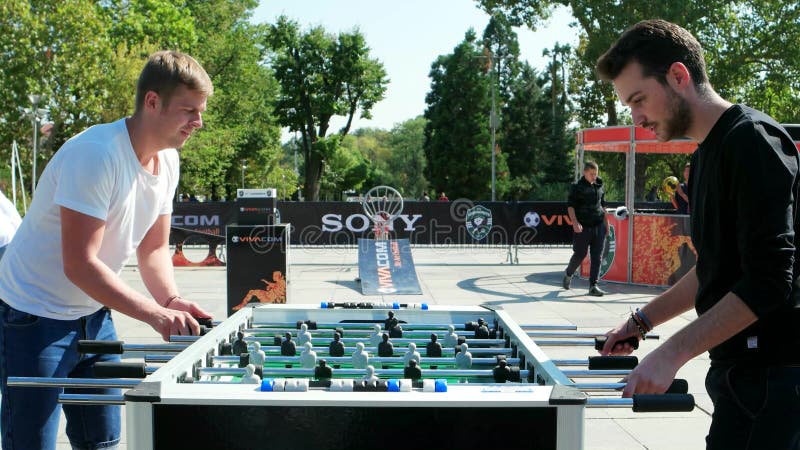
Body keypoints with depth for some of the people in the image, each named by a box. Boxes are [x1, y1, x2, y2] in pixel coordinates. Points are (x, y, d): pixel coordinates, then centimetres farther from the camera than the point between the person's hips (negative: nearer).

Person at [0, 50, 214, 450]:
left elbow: (153, 248, 9)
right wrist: (155, 314, -31)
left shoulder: (167, 159, 1)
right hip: (35, 315, -8)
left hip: (93, 313, 8)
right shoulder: (95, 154, -26)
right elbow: (79, 265, -29)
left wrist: (172, 301, -10)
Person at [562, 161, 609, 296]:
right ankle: (568, 274, 35)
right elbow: (570, 206, -9)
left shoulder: (599, 186, 12)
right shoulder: (577, 187, -4)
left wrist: (606, 222, 19)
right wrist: (575, 222, -22)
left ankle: (593, 286, 0)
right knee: (579, 254, 5)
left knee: (596, 257, -2)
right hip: (583, 227, -4)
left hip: (599, 225, 4)